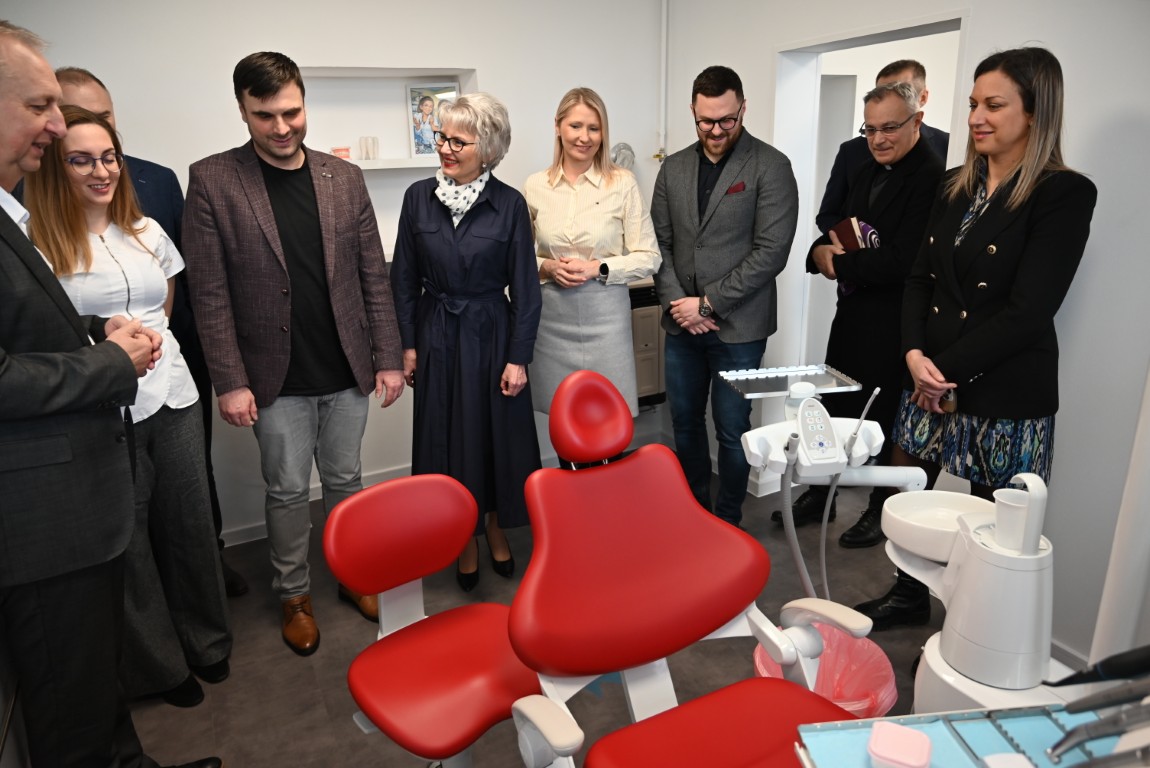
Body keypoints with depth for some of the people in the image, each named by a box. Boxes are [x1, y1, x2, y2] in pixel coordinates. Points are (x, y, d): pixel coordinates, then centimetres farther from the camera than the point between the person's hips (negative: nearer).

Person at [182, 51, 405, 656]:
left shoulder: (345, 178, 3)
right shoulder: (212, 181, -5)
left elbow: (374, 277, 4)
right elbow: (209, 294, -7)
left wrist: (388, 359, 1)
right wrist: (230, 382, -10)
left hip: (347, 372, 2)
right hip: (278, 379, -2)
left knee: (344, 480, 16)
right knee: (287, 491, 11)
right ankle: (294, 595, 32)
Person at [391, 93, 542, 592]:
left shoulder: (509, 205, -7)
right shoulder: (419, 197, -1)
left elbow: (525, 289, -6)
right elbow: (404, 279, 4)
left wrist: (518, 357, -8)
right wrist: (408, 344, 2)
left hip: (491, 334, -1)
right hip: (437, 336, 2)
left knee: (497, 435, 8)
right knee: (448, 439, 9)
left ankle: (496, 528, 33)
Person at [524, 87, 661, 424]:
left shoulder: (623, 183, -3)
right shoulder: (535, 186, 3)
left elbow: (649, 257, -2)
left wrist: (598, 269, -14)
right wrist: (545, 267, -9)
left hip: (604, 315, -1)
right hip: (552, 316, 2)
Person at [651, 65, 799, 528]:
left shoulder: (771, 167, -7)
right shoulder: (674, 168, 8)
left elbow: (771, 252, -13)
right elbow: (659, 242, 8)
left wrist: (708, 303, -14)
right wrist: (676, 302, -7)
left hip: (739, 326, -4)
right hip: (682, 323, 5)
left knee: (732, 430, 5)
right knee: (685, 422, 14)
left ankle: (727, 520, 25)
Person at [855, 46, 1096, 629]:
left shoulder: (1065, 194, -9)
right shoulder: (955, 185, 9)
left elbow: (1028, 311, -16)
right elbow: (919, 276, 7)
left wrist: (948, 369, -14)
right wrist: (914, 354, -8)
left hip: (1003, 393, -6)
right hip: (929, 379, 6)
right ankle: (908, 598, 37)